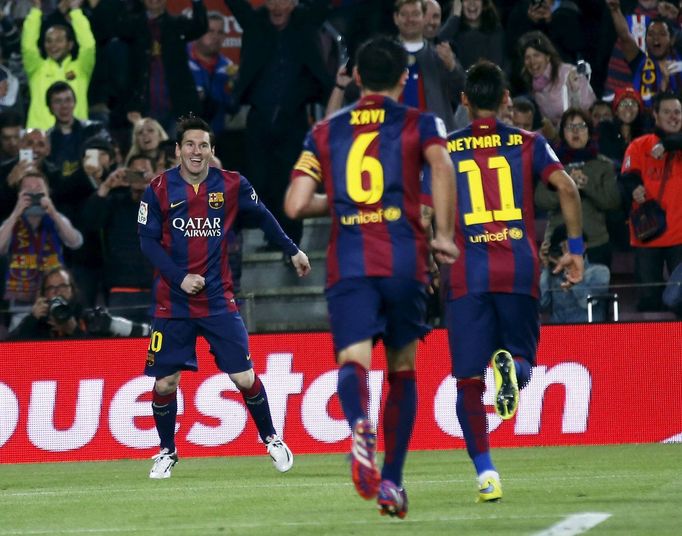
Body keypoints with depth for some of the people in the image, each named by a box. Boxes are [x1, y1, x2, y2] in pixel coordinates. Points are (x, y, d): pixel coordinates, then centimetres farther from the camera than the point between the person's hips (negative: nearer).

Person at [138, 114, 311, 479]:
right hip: (172, 302, 0)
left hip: (219, 301, 0)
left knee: (245, 379, -3)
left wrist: (292, 250, 17)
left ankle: (271, 439, 19)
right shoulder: (159, 190, -5)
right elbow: (148, 241, -5)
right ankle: (167, 452, 21)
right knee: (165, 383, -1)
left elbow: (262, 217, 15)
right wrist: (180, 277, -15)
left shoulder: (232, 186, -1)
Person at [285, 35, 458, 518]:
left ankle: (362, 425, -47)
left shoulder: (324, 133, 15)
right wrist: (444, 234, -5)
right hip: (404, 260, 0)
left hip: (347, 263, 0)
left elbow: (296, 205, 7)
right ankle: (392, 482, 14)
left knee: (353, 360, -13)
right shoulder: (419, 124, 9)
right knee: (403, 368, 15)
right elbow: (441, 166, -13)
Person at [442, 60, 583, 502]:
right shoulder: (528, 143, 8)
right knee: (521, 354, 16)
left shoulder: (445, 149, 7)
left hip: (466, 273, 0)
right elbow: (567, 188, -5)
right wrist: (576, 248, 2)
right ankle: (512, 367, -22)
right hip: (520, 270, 0)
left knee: (469, 379, 4)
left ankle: (486, 472, -8)